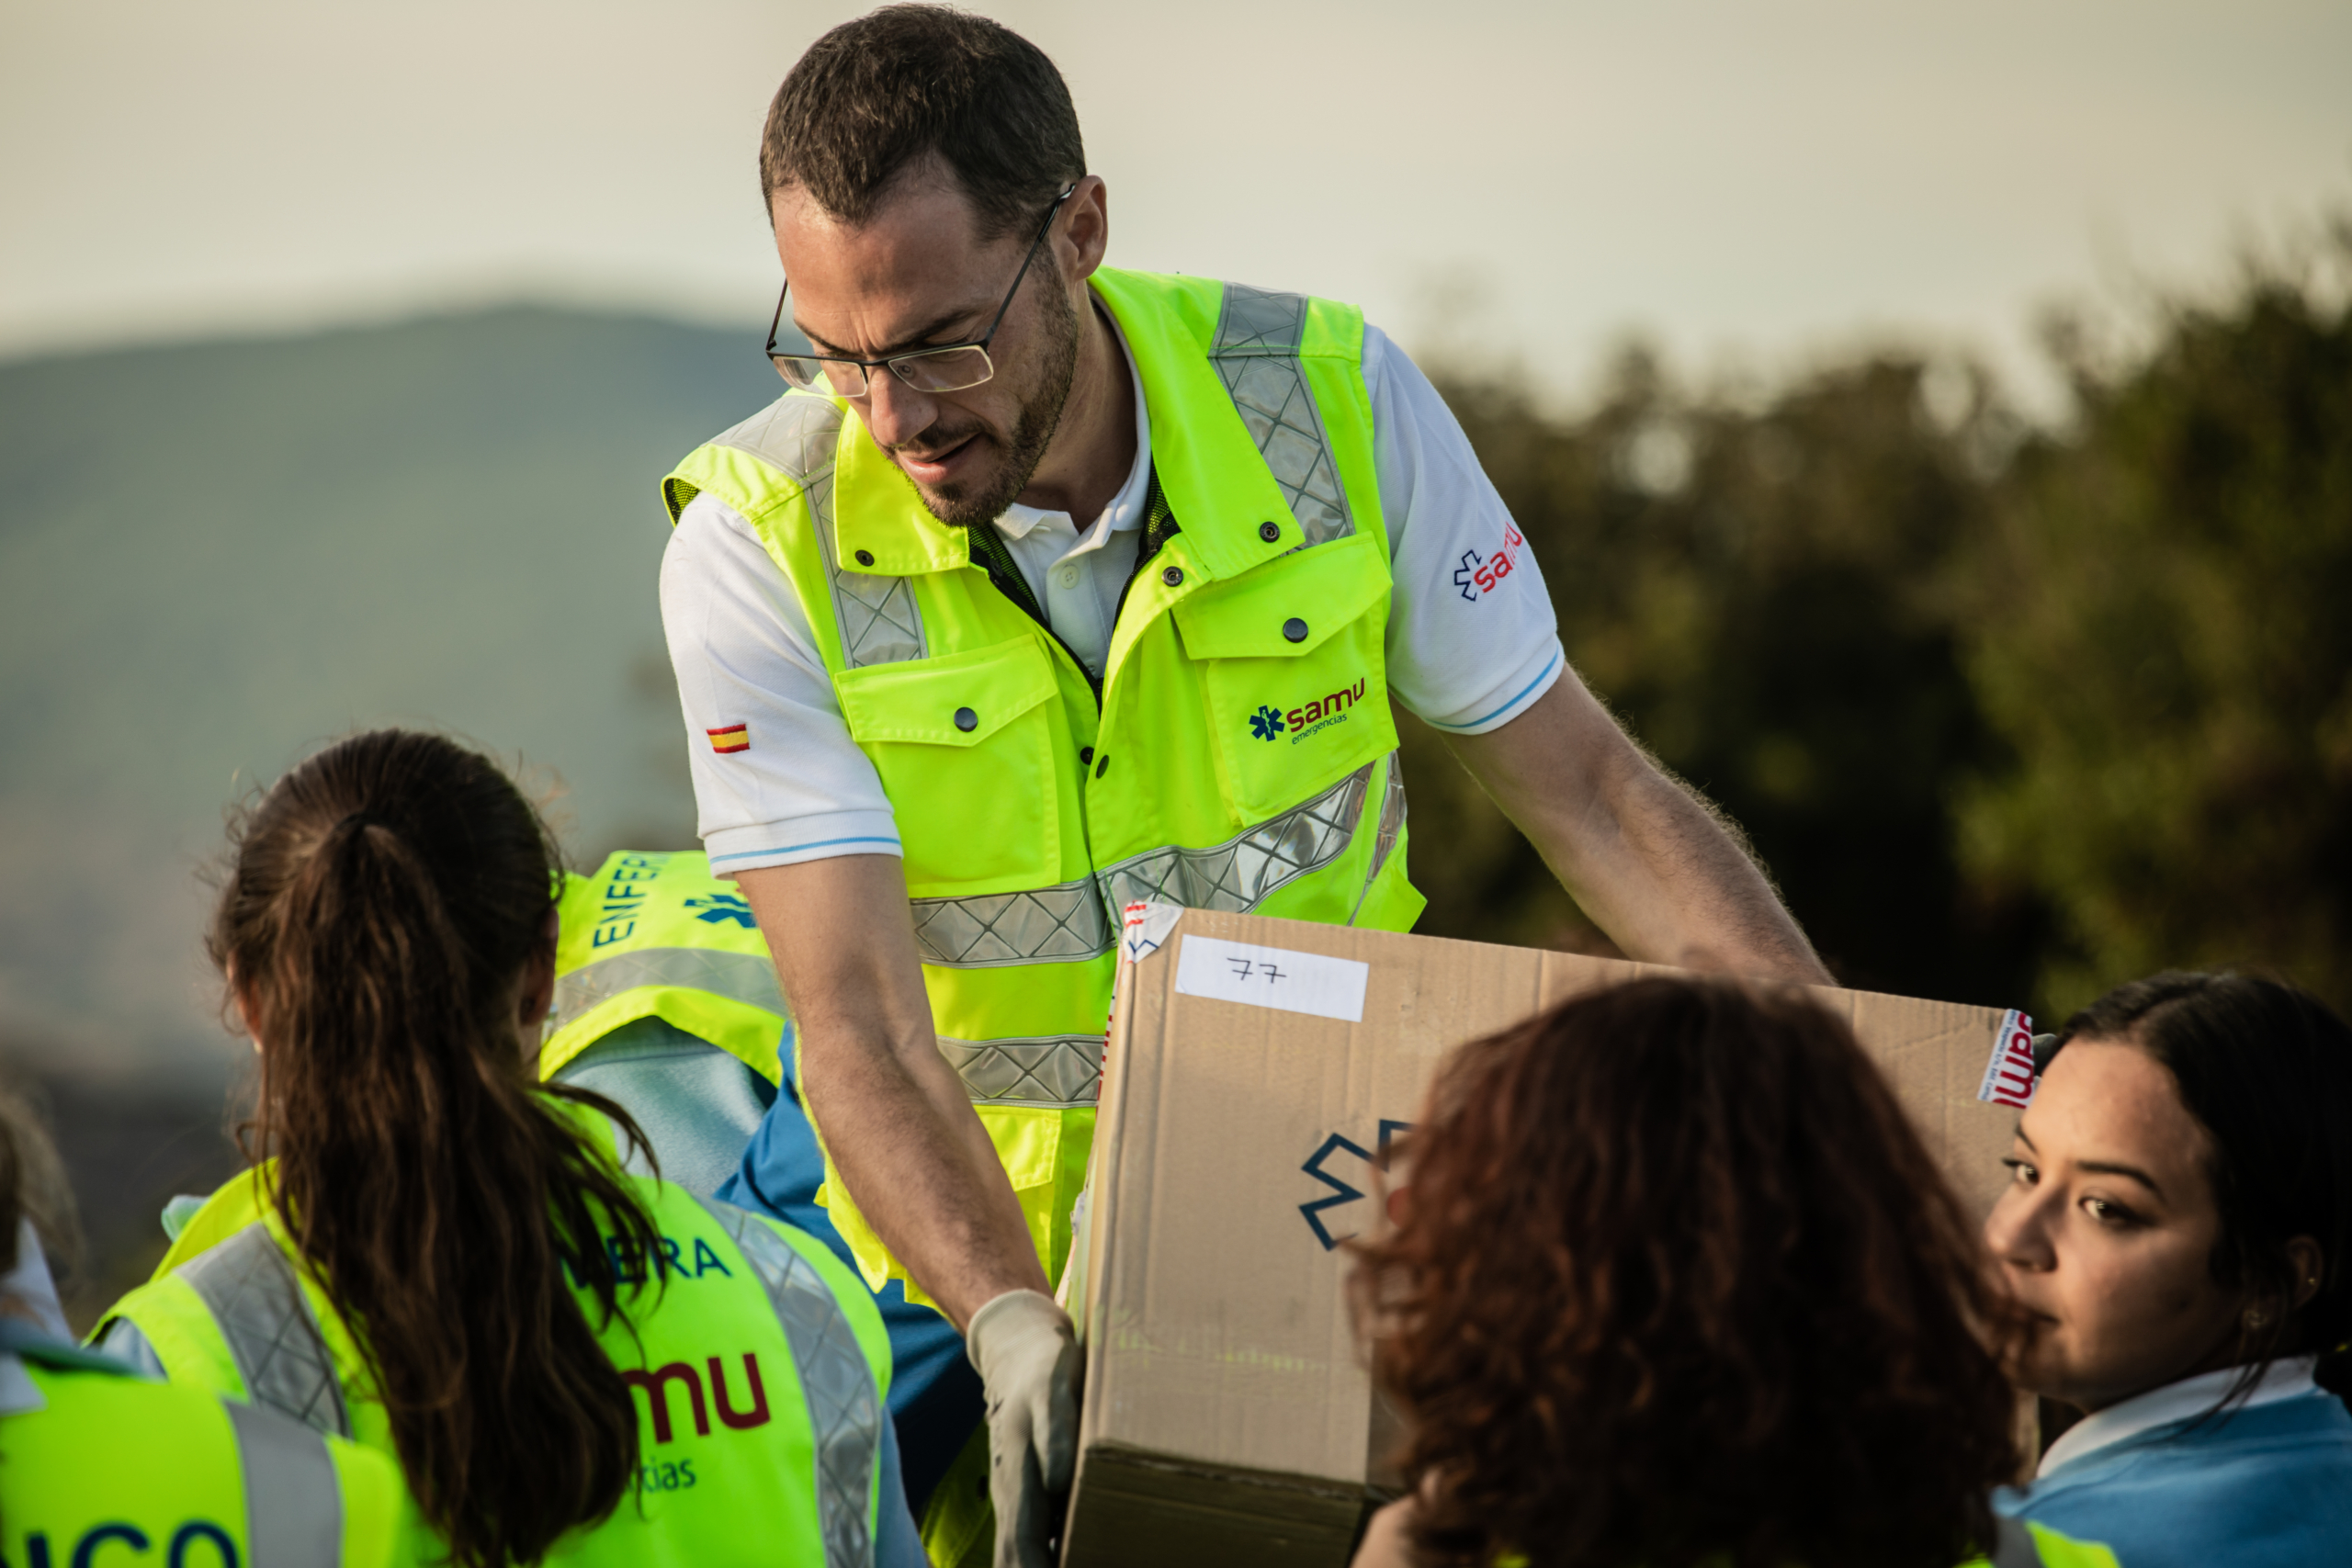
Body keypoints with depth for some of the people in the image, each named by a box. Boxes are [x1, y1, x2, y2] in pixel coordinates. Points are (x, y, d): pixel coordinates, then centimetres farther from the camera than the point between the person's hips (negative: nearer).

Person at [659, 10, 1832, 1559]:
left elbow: (1585, 786, 0)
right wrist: (1014, 1325, -35)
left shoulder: (1338, 406, -8)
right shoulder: (761, 545, -14)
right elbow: (857, 1013, -19)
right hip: (983, 1266, -1)